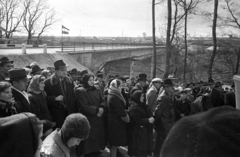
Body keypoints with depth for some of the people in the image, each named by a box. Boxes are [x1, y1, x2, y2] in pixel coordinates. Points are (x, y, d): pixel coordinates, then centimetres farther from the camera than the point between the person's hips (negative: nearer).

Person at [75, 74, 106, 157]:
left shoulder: (96, 90, 10)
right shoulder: (80, 91, -11)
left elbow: (102, 101, 8)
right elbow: (84, 106, -17)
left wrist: (101, 108, -13)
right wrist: (96, 110, -17)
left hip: (98, 118, 6)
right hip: (88, 119, -6)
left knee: (98, 135, 9)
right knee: (89, 137, 0)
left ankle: (96, 150, 22)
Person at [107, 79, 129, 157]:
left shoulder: (111, 95, 9)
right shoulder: (115, 98, -22)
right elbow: (121, 113, -22)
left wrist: (126, 115, 7)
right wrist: (128, 119, -8)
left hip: (113, 121, 10)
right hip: (116, 122, -10)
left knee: (113, 143, 20)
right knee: (115, 144, 0)